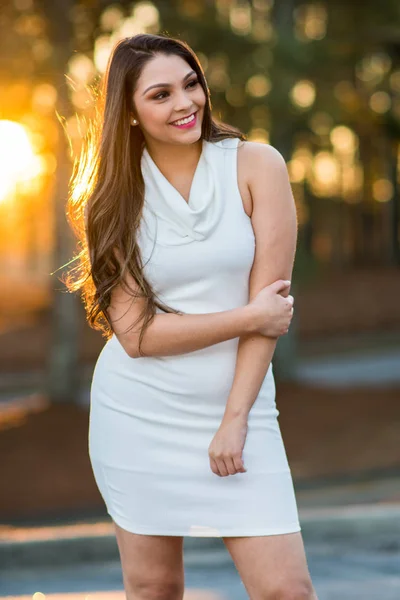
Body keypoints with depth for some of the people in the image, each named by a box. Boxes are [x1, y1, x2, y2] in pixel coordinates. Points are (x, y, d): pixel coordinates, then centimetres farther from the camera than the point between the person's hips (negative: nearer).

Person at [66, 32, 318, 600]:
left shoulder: (256, 165, -3)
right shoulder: (116, 197, 1)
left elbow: (271, 300, -7)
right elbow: (135, 333, -7)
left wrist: (234, 420, -11)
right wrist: (249, 318, -12)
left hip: (238, 405, -1)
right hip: (137, 412, 1)